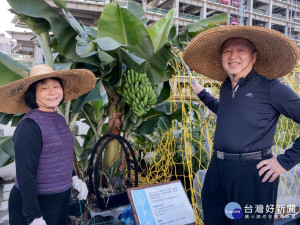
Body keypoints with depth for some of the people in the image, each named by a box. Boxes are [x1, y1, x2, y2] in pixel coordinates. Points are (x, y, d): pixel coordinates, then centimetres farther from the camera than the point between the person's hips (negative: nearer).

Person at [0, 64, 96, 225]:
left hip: (62, 198, 7)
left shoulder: (59, 119, 3)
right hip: (36, 201, -7)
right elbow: (25, 175, -21)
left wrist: (74, 179, 8)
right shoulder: (29, 126, -21)